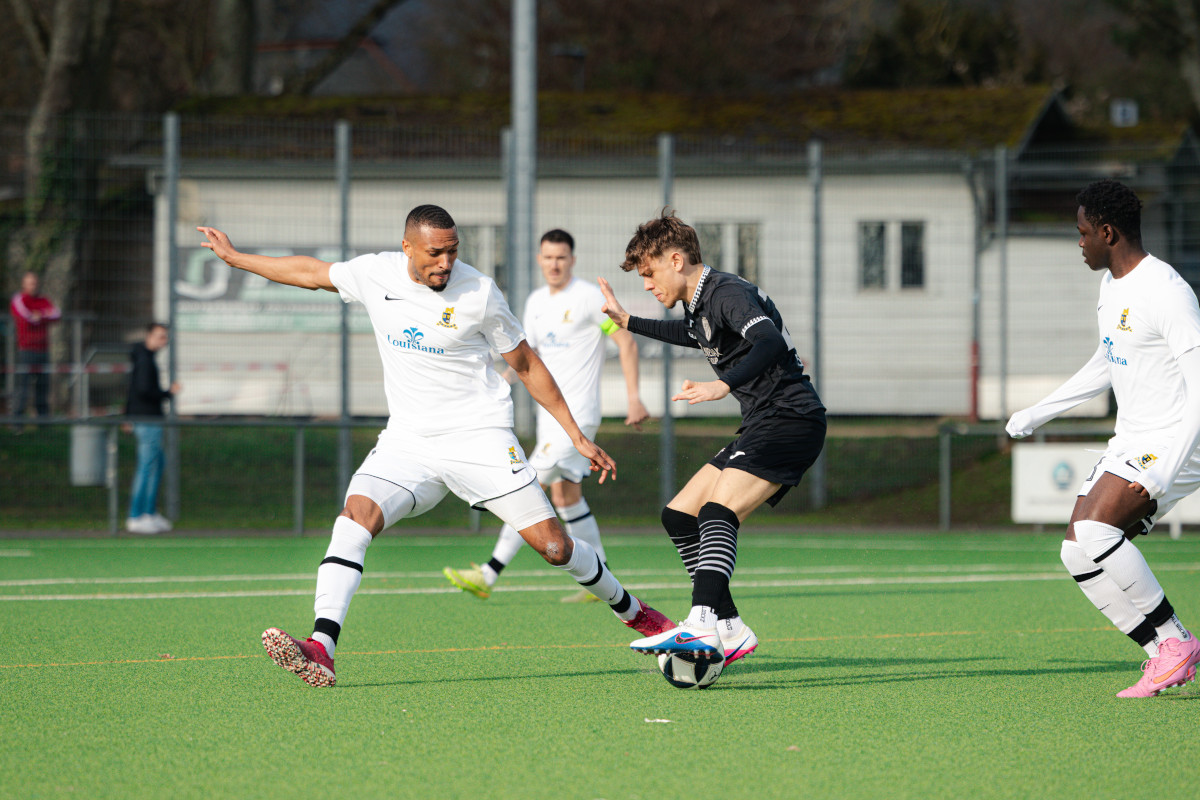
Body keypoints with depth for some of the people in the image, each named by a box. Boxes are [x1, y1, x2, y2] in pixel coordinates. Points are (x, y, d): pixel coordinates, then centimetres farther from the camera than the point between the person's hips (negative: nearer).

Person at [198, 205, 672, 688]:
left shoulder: (478, 292, -9)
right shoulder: (375, 275, -2)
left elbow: (526, 365, 2)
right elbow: (311, 273, 17)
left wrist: (578, 437, 3)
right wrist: (234, 257, 25)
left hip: (481, 435, -3)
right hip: (407, 441, 3)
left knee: (551, 543, -8)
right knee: (356, 515, -23)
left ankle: (632, 612, 19)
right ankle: (321, 651, -33)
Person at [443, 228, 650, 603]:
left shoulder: (589, 297, -9)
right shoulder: (536, 302, 13)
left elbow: (626, 341, -10)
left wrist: (633, 398, -16)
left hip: (577, 414, -8)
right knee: (565, 495, 10)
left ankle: (490, 574, -15)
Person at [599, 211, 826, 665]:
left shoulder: (728, 294, -14)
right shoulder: (699, 304, 16)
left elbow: (770, 343, -33)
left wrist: (724, 386, -46)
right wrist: (627, 321, 45)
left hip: (790, 419, -11)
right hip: (763, 426, 11)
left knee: (717, 512, -28)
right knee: (679, 516, 10)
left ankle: (701, 625, -45)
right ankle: (729, 630, 7)